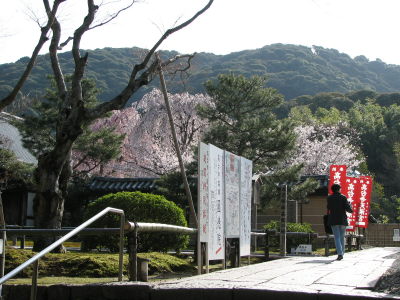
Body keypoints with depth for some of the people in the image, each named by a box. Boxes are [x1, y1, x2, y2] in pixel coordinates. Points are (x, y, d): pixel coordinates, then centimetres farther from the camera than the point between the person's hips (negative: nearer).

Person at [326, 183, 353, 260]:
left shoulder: (329, 198, 0)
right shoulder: (343, 197, -3)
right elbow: (348, 209, -8)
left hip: (333, 220, -1)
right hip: (343, 220, 1)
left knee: (337, 237, -4)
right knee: (342, 237, 13)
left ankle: (340, 253, -19)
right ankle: (342, 253, 18)